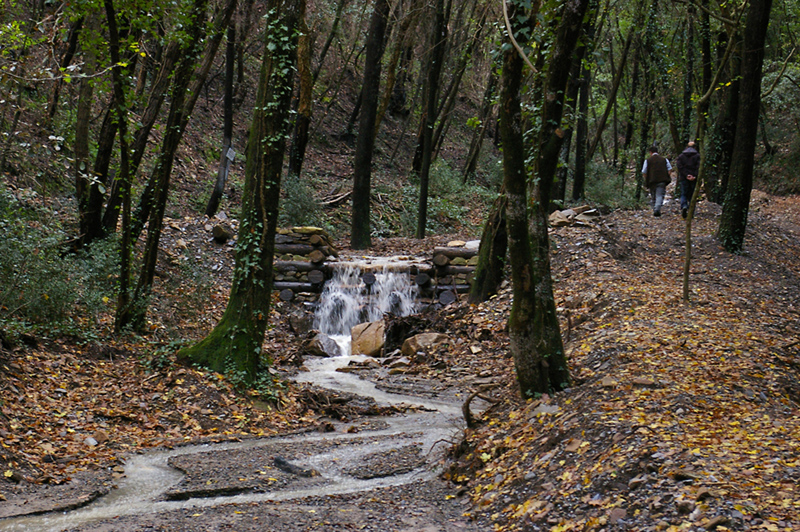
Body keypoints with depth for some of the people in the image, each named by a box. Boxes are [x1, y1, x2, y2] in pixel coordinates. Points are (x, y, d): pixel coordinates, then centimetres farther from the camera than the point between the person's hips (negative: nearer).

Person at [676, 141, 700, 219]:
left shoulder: (681, 156, 6)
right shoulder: (697, 156, 2)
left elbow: (679, 167, -6)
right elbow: (699, 167, -9)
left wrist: (686, 175, -10)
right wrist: (694, 176, -12)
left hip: (683, 178, 0)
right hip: (694, 179, 0)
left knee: (684, 194, 6)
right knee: (692, 195, 8)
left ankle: (684, 206, -22)